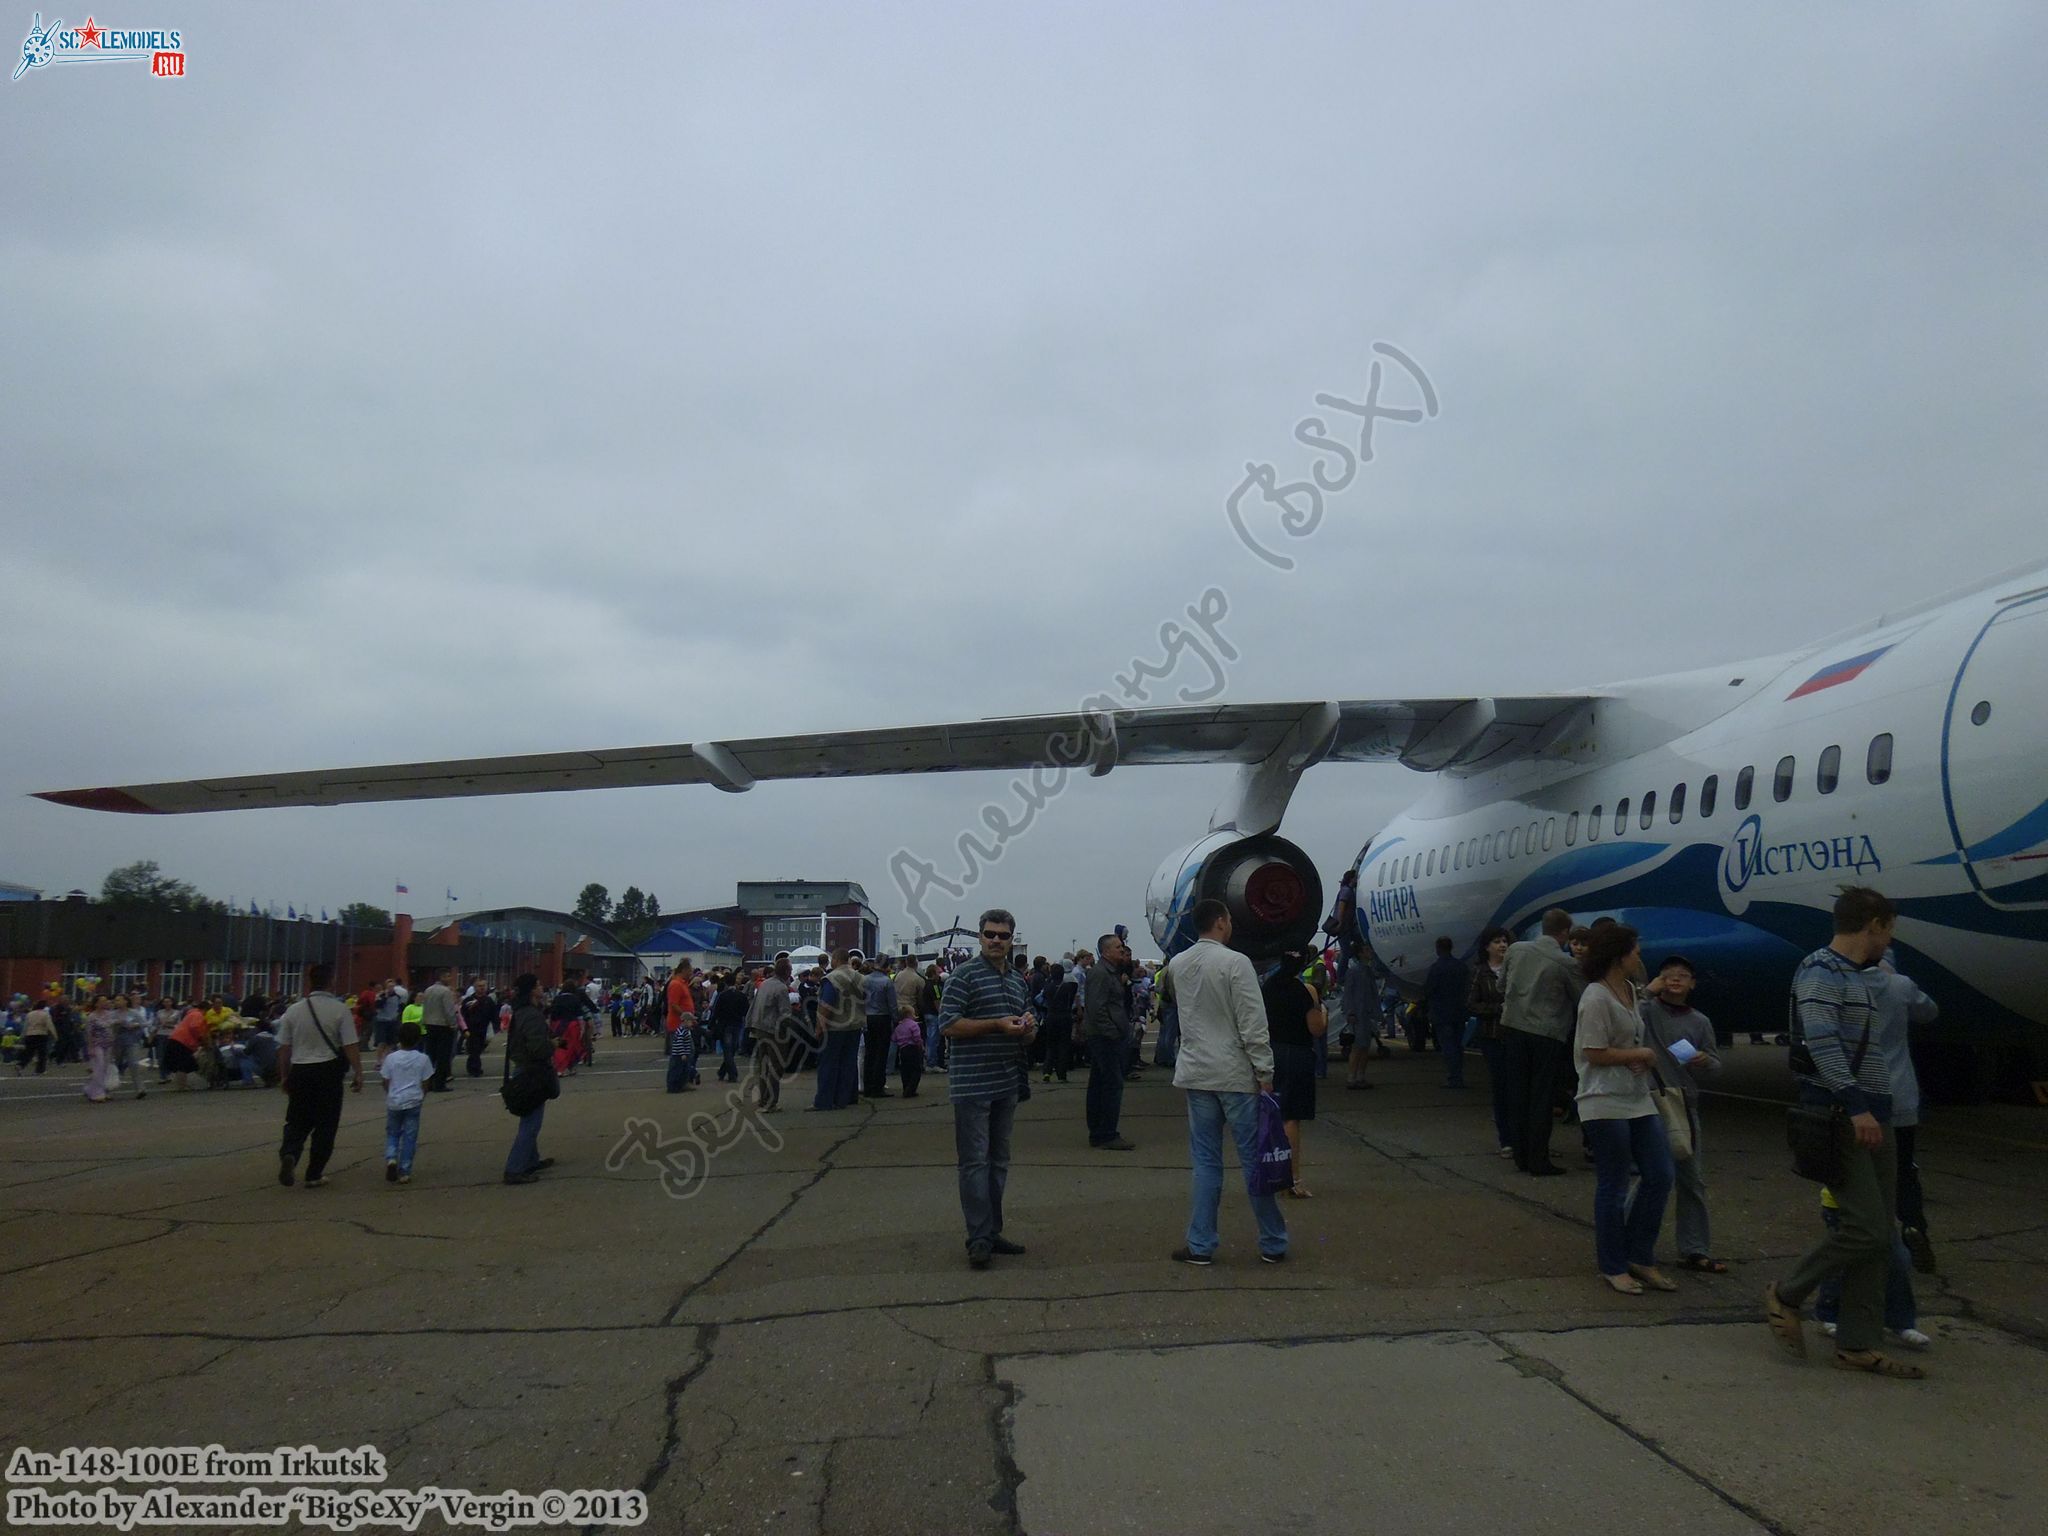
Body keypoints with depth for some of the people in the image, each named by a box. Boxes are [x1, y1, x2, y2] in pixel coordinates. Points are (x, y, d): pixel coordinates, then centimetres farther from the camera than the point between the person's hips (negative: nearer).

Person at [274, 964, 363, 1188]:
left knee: (297, 1121, 15)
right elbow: (350, 1046, -12)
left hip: (299, 1071, 3)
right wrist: (358, 1074, -4)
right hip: (327, 1071, -2)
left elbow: (284, 1048, 5)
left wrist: (284, 1076, 17)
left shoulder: (293, 1010, 0)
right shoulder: (340, 1010, -10)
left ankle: (289, 1154, -13)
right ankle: (314, 1174, 13)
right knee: (325, 1124, 9)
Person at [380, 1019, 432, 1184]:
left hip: (394, 1102, 1)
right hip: (413, 1102, -1)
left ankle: (391, 1159, -9)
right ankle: (404, 1172, 5)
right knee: (409, 1137, 6)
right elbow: (425, 1083, 1)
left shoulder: (391, 1058, -4)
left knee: (392, 1133, 17)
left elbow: (386, 1082, 1)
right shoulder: (423, 1059, -4)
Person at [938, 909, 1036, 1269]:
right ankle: (979, 1239, -2)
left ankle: (992, 1232, 23)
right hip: (972, 1084, -7)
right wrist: (998, 1025, -20)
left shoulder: (1020, 981, 15)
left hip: (1007, 1083, 8)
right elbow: (948, 1024, -15)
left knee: (999, 1161, 13)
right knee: (975, 1162, -6)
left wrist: (1028, 1028, -2)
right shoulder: (965, 975, -7)